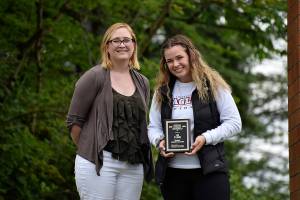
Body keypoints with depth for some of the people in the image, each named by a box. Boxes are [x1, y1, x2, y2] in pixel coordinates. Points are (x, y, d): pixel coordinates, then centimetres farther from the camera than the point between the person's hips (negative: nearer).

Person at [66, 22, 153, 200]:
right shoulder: (95, 77, -3)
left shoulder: (142, 83, 13)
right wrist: (89, 150, 5)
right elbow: (74, 120, -2)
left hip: (133, 165, 5)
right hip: (99, 164, -5)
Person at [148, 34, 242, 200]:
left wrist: (206, 138, -16)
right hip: (172, 172, 4)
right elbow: (153, 127, 14)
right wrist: (159, 141, -9)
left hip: (209, 172, -4)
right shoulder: (162, 91, 10)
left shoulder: (213, 85, -1)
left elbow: (234, 122, -3)